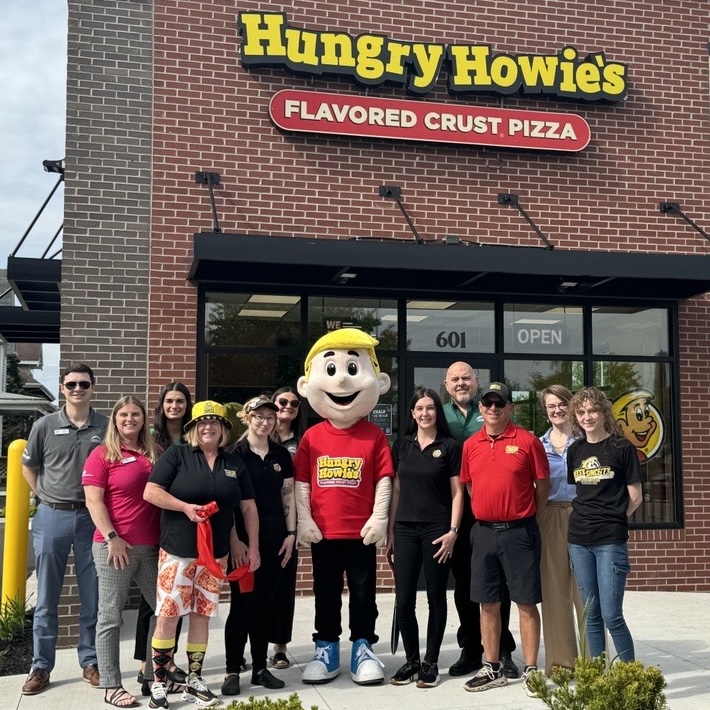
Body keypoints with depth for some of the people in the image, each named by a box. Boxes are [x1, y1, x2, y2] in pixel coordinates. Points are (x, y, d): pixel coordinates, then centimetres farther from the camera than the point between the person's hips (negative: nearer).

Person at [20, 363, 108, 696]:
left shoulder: (107, 427, -1)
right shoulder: (45, 426, -1)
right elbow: (28, 468, 11)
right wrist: (49, 499, 5)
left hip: (92, 518, 0)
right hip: (52, 518, 0)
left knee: (93, 597, 8)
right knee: (47, 598, 8)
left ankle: (90, 662, 21)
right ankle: (41, 667, 18)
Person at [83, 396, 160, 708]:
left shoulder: (153, 455, 12)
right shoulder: (103, 454, -3)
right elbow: (93, 500, -9)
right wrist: (112, 537, -16)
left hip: (151, 546, 6)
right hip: (115, 547, -6)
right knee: (111, 617, 2)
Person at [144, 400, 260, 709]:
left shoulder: (235, 464, 9)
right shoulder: (176, 455, -2)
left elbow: (248, 508, 12)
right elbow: (150, 492, -9)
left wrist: (253, 547, 7)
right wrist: (186, 507, -19)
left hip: (216, 553, 4)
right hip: (177, 550, -3)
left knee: (202, 615, 9)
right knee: (167, 614, -2)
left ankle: (194, 681, 19)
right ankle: (159, 683, 8)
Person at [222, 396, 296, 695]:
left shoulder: (282, 455, 8)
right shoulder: (234, 453, -5)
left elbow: (288, 496, 10)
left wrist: (291, 533, 3)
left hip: (274, 535, 4)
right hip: (243, 535, -4)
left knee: (264, 603, 10)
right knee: (242, 602, -2)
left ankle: (260, 667, 18)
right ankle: (232, 670, 7)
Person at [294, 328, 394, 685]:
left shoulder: (375, 436, -3)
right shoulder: (312, 437, 0)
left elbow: (384, 480, -3)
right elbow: (301, 482, 3)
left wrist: (379, 519, -9)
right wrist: (304, 520, -3)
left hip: (362, 532, -1)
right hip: (322, 532, 1)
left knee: (363, 593, 9)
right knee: (326, 594, 12)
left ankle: (362, 649, 22)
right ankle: (326, 650, 24)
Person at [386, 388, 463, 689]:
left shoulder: (450, 446, 0)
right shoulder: (401, 445, 9)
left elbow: (457, 493, -1)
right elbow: (396, 490, 11)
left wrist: (453, 531, -10)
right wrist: (390, 531, 9)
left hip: (437, 529, -3)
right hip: (405, 529, 3)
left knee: (436, 598, 5)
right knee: (404, 599, 3)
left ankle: (431, 663, 16)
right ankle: (411, 660, 18)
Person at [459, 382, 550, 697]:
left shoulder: (527, 440, -5)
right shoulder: (470, 445, 6)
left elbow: (543, 485, -1)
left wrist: (526, 516, 2)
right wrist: (485, 513, 9)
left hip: (519, 532, -4)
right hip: (484, 532, 4)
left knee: (526, 602, 2)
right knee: (488, 603, 10)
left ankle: (530, 670, 12)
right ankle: (492, 669, 21)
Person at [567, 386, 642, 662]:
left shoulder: (622, 447, -4)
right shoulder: (575, 450, 9)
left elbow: (635, 497, 0)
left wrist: (611, 518, 4)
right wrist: (588, 517, 5)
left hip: (611, 541, -4)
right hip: (578, 540, 5)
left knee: (611, 615, -6)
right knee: (591, 614, 10)